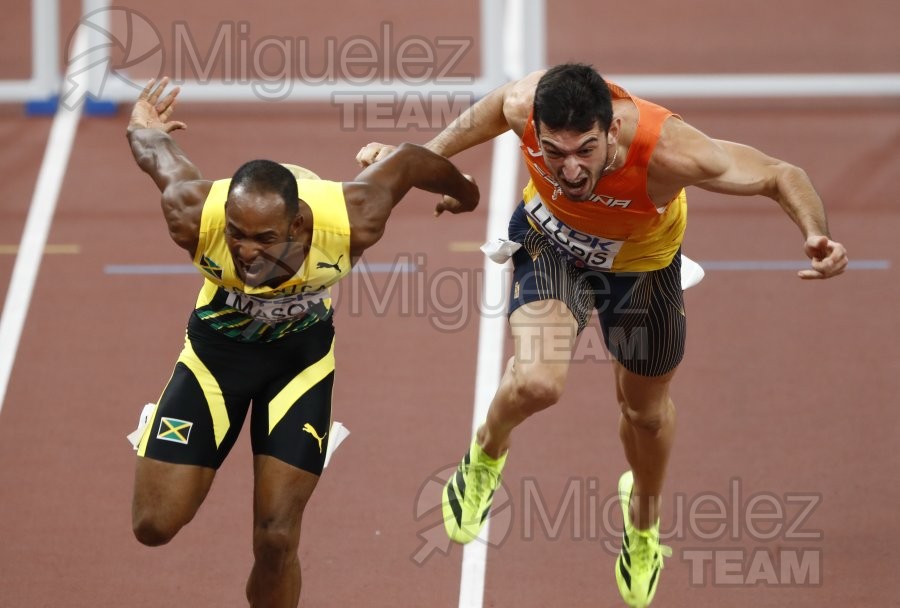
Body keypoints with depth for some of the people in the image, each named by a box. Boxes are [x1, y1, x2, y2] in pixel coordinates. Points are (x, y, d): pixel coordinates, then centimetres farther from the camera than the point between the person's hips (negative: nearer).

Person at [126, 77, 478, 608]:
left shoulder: (353, 220, -35)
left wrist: (462, 190, 11)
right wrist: (142, 130, 15)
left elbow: (409, 161, -13)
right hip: (216, 346, 0)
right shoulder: (195, 217, -35)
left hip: (301, 354, 0)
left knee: (276, 540, -9)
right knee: (155, 524, -4)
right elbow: (159, 156, -12)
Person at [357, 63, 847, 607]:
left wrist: (817, 236, -51)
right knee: (537, 382, -24)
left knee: (645, 409, 20)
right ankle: (487, 456, 13)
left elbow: (782, 176, -32)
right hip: (552, 237, 0)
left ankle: (643, 517, 54)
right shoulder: (525, 108, -38)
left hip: (641, 259, 0)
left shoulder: (668, 150, -44)